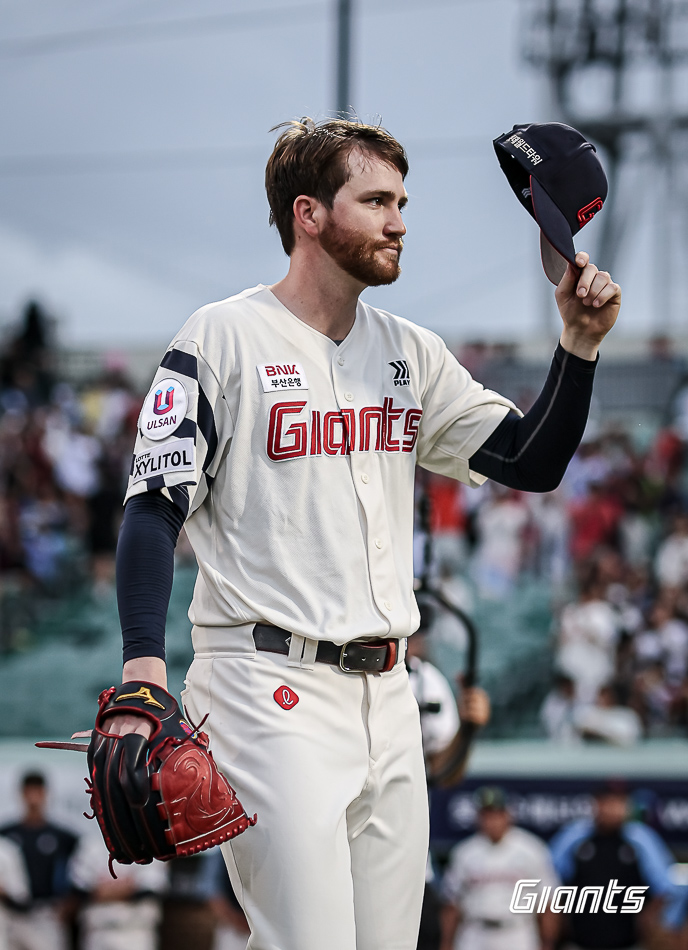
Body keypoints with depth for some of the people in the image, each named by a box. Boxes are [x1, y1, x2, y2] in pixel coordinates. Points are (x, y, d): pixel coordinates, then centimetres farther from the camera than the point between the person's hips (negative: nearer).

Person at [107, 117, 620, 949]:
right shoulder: (222, 340, -4)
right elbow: (155, 508, -8)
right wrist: (145, 674, -20)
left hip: (387, 693, 7)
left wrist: (579, 343, 0)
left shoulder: (412, 354, 14)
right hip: (269, 688, -7)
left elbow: (532, 464, 14)